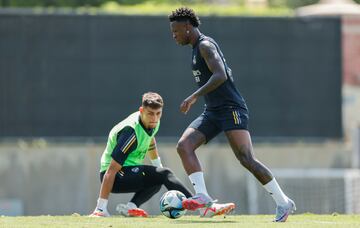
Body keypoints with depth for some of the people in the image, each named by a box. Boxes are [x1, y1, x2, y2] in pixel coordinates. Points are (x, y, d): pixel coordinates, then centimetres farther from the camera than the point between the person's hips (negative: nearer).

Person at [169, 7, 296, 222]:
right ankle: (202, 196, -18)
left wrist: (194, 96, -28)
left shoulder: (205, 45, -11)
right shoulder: (198, 48, 19)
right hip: (212, 113, 10)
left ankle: (284, 202, -10)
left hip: (231, 109, -10)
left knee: (246, 159, -17)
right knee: (184, 146, -9)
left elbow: (220, 75, -25)